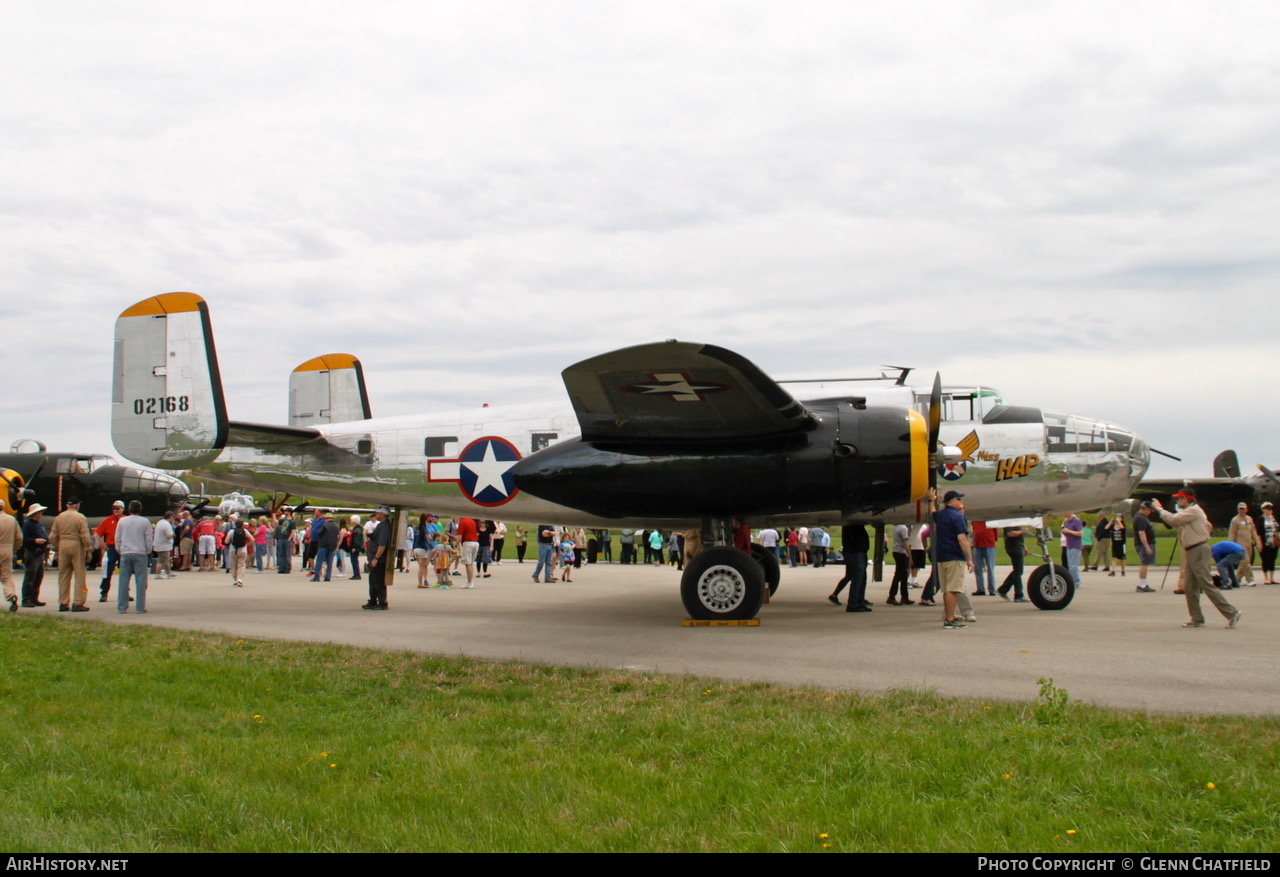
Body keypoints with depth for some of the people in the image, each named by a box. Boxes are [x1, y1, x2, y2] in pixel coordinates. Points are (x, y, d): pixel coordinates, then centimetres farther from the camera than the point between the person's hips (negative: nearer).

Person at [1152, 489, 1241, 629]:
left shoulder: (1194, 511, -11)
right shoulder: (1189, 512, 21)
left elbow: (1173, 519, -17)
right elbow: (1175, 523, 19)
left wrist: (1159, 509, -5)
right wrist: (1160, 510, 15)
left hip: (1198, 551, -10)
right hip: (1192, 552, 10)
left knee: (1207, 584, -12)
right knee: (1191, 587, 8)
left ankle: (1231, 613, -11)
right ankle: (1197, 619, 10)